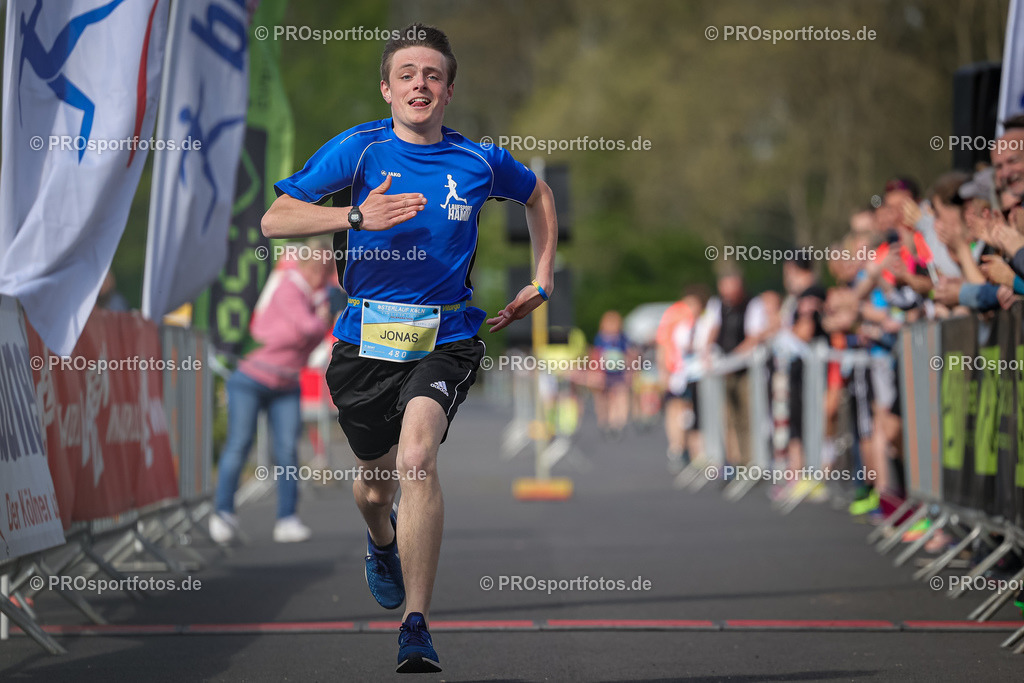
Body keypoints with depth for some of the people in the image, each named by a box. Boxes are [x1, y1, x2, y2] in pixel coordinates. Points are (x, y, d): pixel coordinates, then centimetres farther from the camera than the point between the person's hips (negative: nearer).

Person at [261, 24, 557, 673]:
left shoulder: (479, 161, 1)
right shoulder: (359, 149, -5)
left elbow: (539, 195, 23)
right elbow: (274, 219, -12)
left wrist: (541, 283, 16)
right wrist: (356, 215, -26)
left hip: (445, 338, -1)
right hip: (365, 341, 1)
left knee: (417, 457, -27)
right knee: (376, 479, 17)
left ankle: (417, 627, -23)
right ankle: (382, 544, 56)